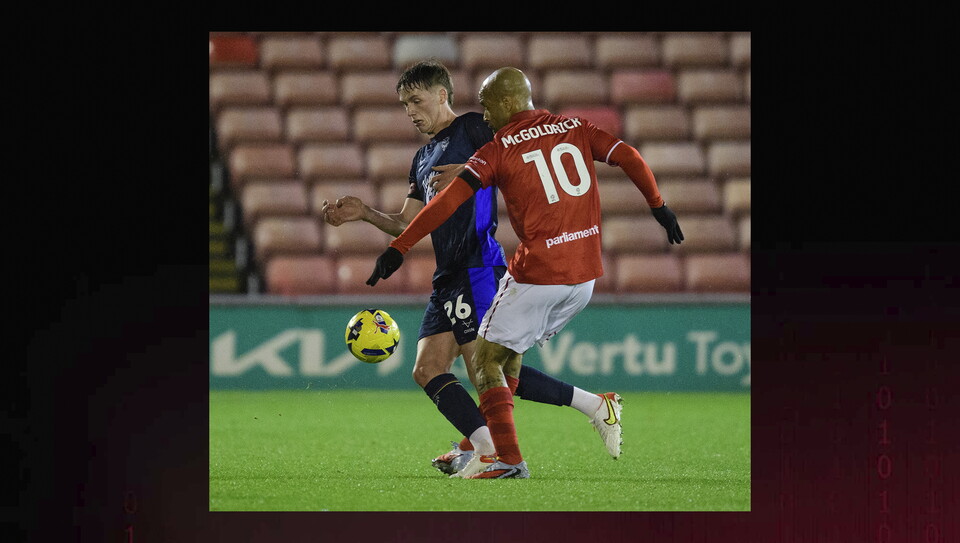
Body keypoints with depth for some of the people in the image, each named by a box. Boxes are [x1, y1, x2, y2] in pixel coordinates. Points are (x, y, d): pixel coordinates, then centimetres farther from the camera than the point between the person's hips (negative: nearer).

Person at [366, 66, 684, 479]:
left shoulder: (499, 149, -5)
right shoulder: (575, 129, 9)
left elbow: (449, 201, -12)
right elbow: (631, 158, 4)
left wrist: (399, 248, -12)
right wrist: (659, 208, 16)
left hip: (537, 273, -7)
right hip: (585, 274, 7)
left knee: (485, 360, 3)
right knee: (510, 352, 21)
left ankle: (508, 459, -7)